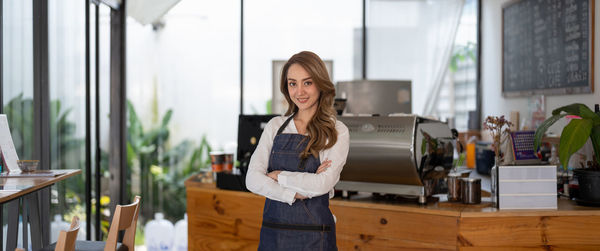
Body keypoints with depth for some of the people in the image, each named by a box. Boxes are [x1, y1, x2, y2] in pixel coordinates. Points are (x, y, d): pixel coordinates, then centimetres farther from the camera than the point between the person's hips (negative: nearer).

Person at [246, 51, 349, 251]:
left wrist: (278, 176, -8)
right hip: (272, 232, 3)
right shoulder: (275, 126, 5)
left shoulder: (337, 132, -4)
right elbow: (252, 180, -4)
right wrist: (295, 194, -16)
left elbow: (323, 184, -17)